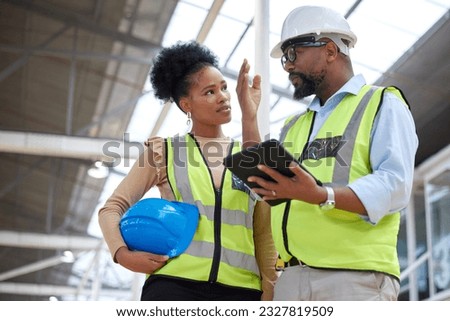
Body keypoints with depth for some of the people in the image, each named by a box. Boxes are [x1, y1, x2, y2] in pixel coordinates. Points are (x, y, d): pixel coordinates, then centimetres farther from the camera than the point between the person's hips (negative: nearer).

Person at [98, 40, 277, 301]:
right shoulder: (164, 151, 10)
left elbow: (264, 235, 13)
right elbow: (113, 208, 10)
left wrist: (269, 291, 2)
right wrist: (123, 254, -9)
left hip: (240, 289, 3)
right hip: (174, 283, -2)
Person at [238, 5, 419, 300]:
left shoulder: (383, 104, 5)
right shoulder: (294, 126, 27)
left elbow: (395, 186, -11)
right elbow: (261, 185, 15)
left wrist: (319, 195, -25)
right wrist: (249, 118, 14)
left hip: (356, 277, -6)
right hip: (291, 279, 6)